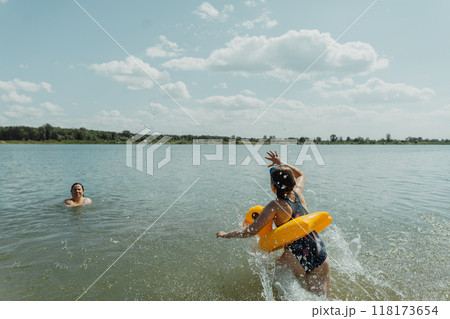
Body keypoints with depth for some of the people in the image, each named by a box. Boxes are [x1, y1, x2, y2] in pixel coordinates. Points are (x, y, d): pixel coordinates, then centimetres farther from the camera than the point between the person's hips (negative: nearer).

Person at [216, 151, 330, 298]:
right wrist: (281, 164, 32)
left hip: (299, 261, -6)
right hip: (322, 260, 6)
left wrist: (226, 235, 2)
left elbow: (252, 230, -11)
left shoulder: (275, 206, -12)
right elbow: (300, 175, 28)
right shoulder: (298, 192, 3)